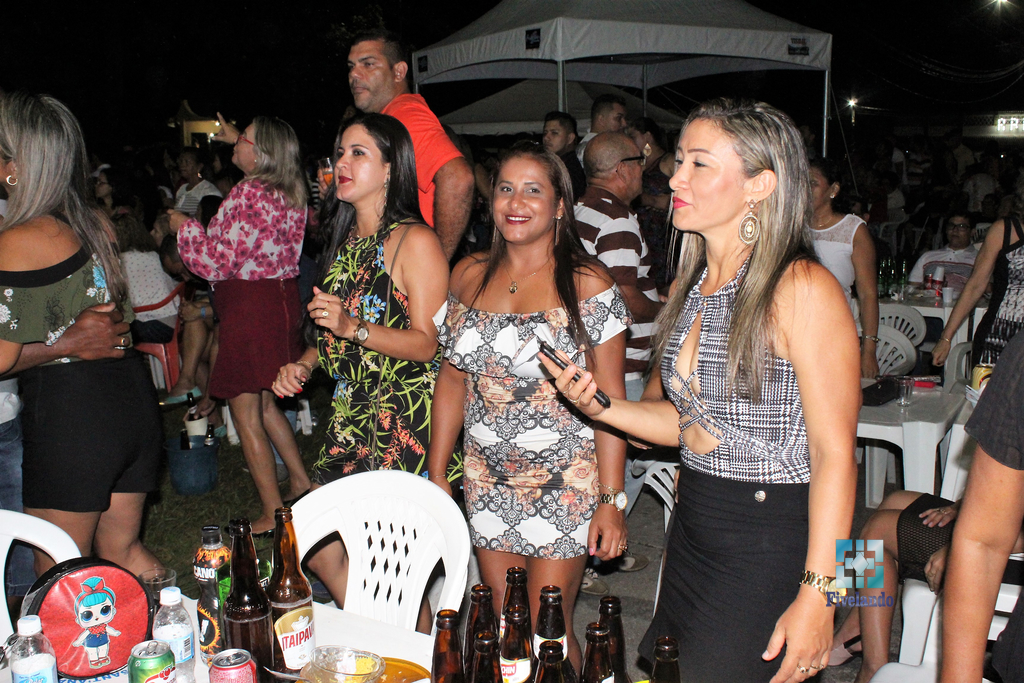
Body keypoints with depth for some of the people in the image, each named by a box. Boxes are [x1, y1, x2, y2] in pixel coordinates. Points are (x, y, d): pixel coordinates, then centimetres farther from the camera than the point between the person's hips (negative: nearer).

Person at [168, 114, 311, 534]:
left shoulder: (248, 194, -17)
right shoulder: (291, 192, 8)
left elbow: (218, 261, -17)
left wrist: (185, 228, -1)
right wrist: (236, 138, 45)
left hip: (249, 304, -9)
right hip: (281, 298, 9)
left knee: (245, 412, -1)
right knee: (263, 403, 22)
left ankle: (273, 513, 4)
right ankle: (301, 482, 28)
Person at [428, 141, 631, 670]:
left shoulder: (587, 284, -9)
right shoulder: (468, 276, 5)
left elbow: (610, 398, -10)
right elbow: (452, 379, 10)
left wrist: (611, 501, -13)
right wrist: (436, 474, 9)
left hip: (565, 485, -4)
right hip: (487, 480, 5)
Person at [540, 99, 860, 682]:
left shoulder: (801, 288, -16)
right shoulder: (694, 285, 7)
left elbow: (835, 453, -18)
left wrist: (816, 598, -20)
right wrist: (602, 407, -4)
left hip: (774, 537, -7)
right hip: (693, 525, 7)